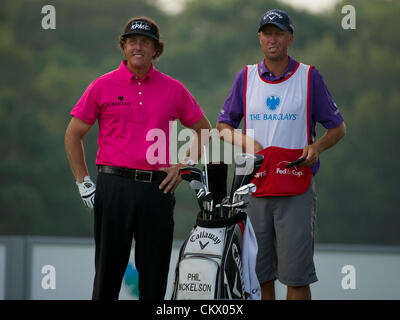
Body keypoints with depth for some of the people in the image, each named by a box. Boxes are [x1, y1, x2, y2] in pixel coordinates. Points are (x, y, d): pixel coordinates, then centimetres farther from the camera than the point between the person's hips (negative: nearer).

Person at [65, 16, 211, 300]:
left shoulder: (174, 90, 7)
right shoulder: (102, 87, 4)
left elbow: (204, 130, 19)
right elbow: (73, 135, 9)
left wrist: (184, 166, 6)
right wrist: (84, 182, 3)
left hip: (158, 188, 1)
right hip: (114, 188, -1)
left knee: (155, 276, 5)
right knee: (108, 270, 1)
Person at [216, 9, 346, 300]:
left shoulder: (309, 77, 4)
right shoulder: (246, 77, 11)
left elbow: (338, 128, 9)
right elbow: (223, 125, 16)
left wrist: (315, 147, -12)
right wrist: (244, 141, -5)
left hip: (296, 188, -3)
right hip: (255, 186, 3)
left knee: (296, 274, -8)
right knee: (258, 272, 4)